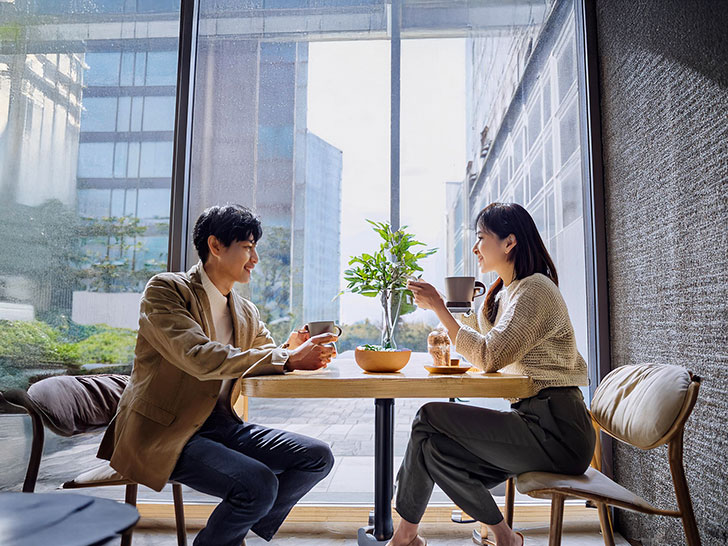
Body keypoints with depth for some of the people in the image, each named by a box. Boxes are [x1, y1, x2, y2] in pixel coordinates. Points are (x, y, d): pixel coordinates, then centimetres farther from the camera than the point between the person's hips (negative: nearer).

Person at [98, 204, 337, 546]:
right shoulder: (165, 289, -9)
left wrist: (292, 351, -12)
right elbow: (199, 357, -24)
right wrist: (288, 360, -26)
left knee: (317, 457, -6)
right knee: (258, 484, -27)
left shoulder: (246, 313, 12)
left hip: (217, 424, 7)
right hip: (163, 432, -7)